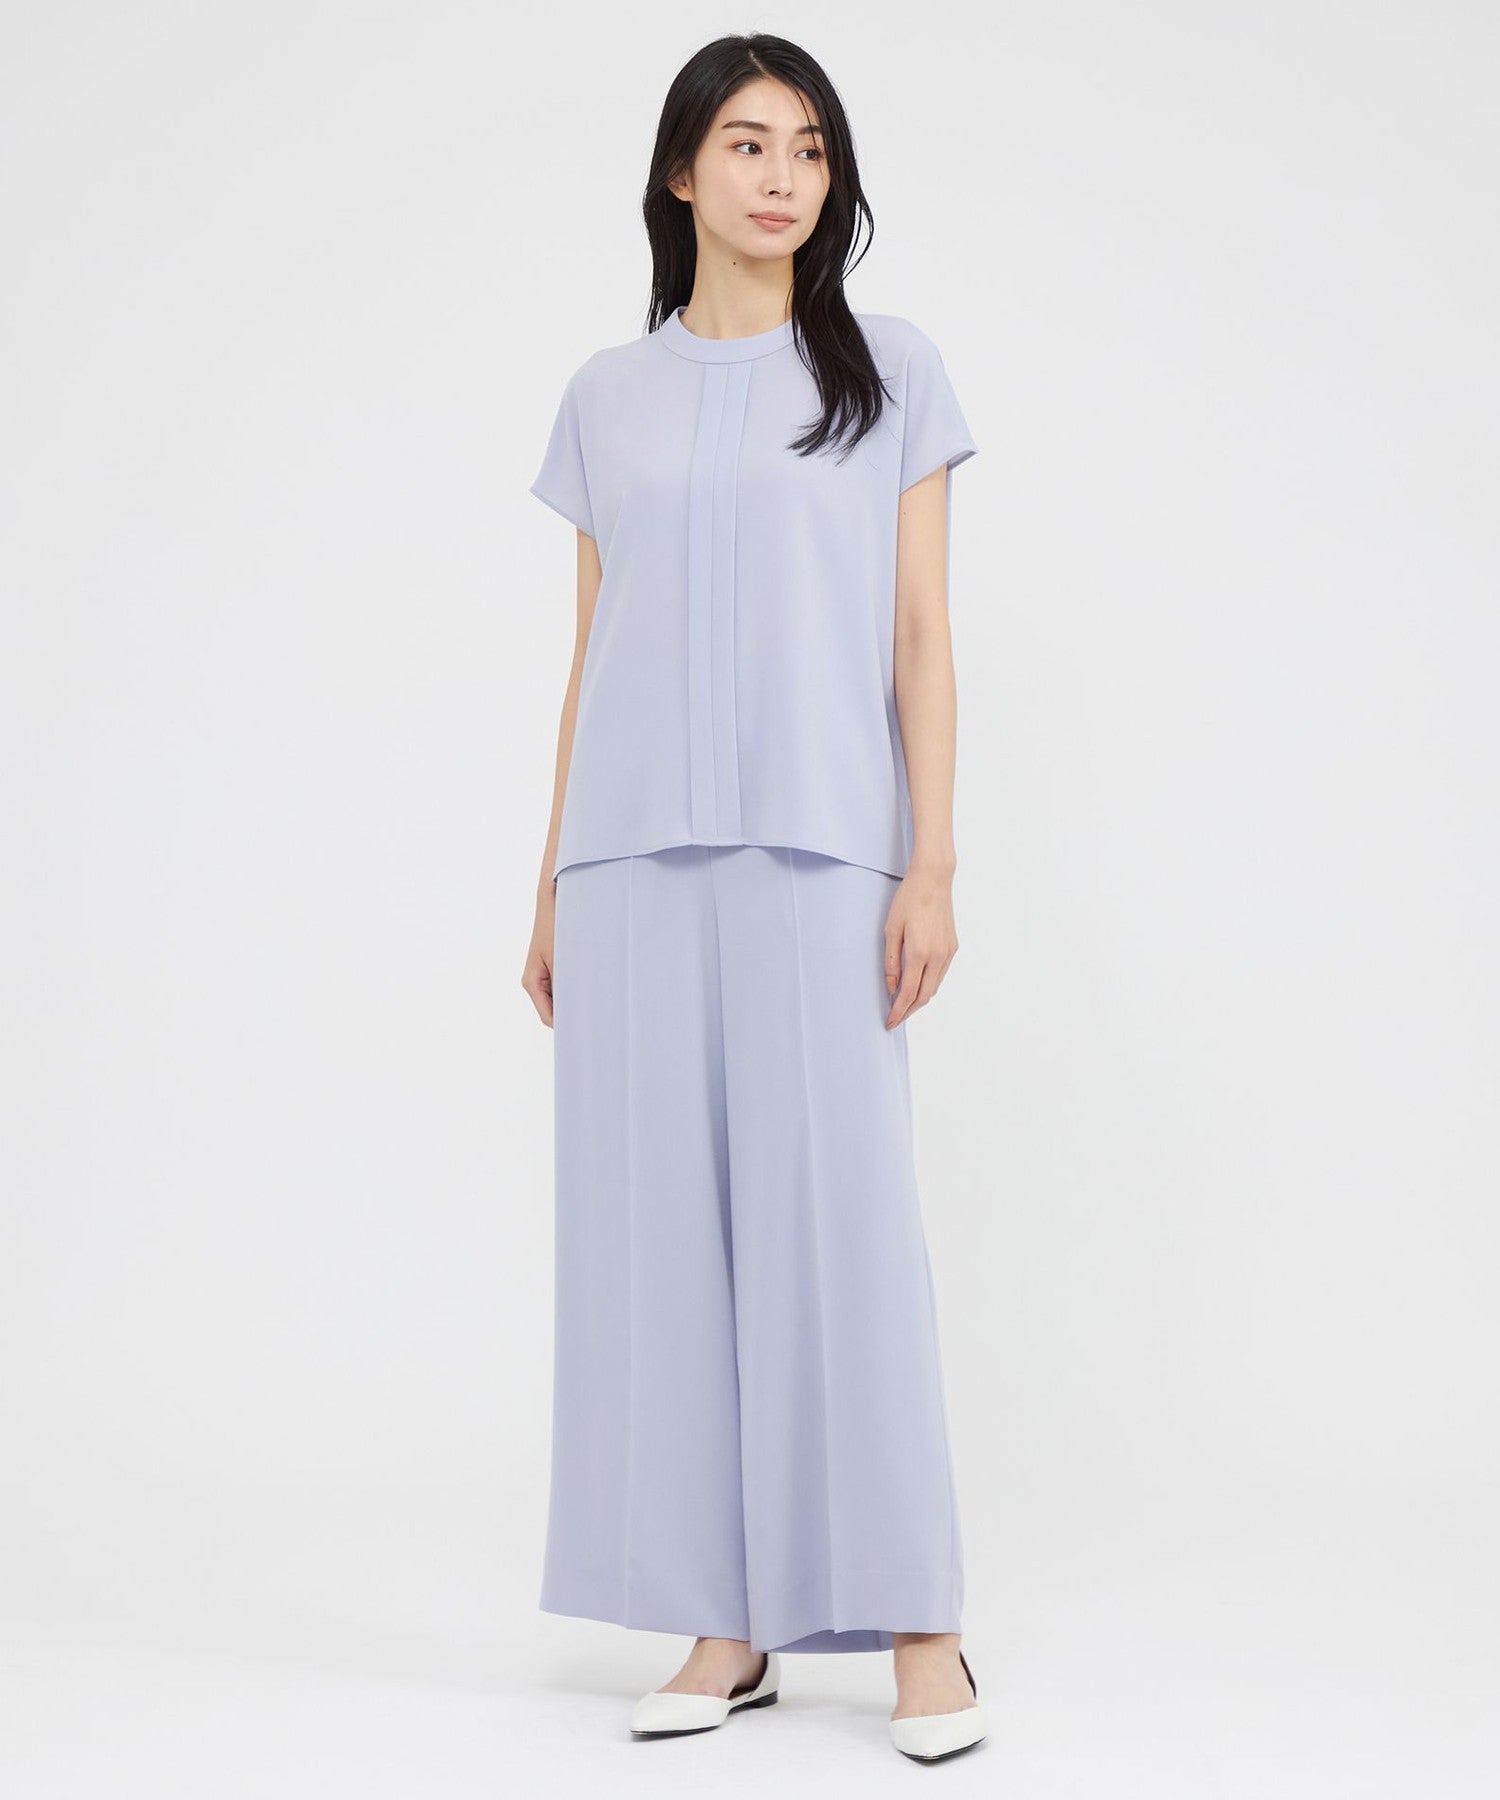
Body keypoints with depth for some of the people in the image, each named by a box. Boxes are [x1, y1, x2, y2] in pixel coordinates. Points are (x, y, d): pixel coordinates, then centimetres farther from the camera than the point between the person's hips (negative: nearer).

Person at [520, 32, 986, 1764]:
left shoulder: (889, 371, 9)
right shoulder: (608, 396, 14)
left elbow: (919, 635, 4)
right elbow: (591, 657, 14)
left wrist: (933, 861, -6)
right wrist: (550, 889, 10)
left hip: (818, 849, -3)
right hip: (632, 854, 3)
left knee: (842, 1212, -7)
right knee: (661, 1222, 2)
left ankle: (919, 1627, 2)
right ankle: (728, 1626, 11)